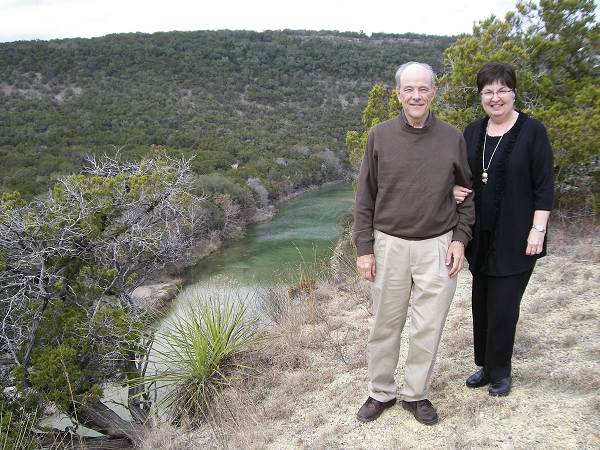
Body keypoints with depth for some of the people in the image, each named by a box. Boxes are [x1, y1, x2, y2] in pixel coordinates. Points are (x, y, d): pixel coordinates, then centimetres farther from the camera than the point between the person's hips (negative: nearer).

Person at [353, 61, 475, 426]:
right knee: (385, 325, 11)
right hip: (390, 245, 0)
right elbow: (365, 197, 1)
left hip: (438, 246, 1)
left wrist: (460, 238, -1)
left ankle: (416, 394, 28)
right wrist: (364, 248, -2)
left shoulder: (452, 138, 0)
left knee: (428, 327, 8)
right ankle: (381, 392, 30)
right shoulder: (380, 136, -2)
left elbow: (466, 192, 9)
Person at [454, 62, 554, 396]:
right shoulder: (473, 132, 7)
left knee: (503, 304, -1)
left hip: (516, 237, -5)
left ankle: (500, 372, 18)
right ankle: (486, 365, 28)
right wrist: (457, 189, -6)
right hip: (481, 235, 5)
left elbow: (544, 186, -9)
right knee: (482, 301, 12)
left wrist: (538, 230, -14)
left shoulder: (532, 131, -7)